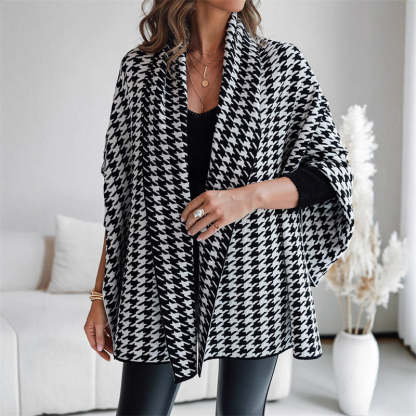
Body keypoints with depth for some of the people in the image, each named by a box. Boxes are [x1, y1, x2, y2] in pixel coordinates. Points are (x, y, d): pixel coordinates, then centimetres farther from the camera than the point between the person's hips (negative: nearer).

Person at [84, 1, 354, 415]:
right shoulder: (140, 68, 4)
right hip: (163, 278, 1)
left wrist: (249, 196, -19)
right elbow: (119, 190, 6)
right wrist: (101, 294, 4)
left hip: (250, 277, 0)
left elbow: (330, 173, -2)